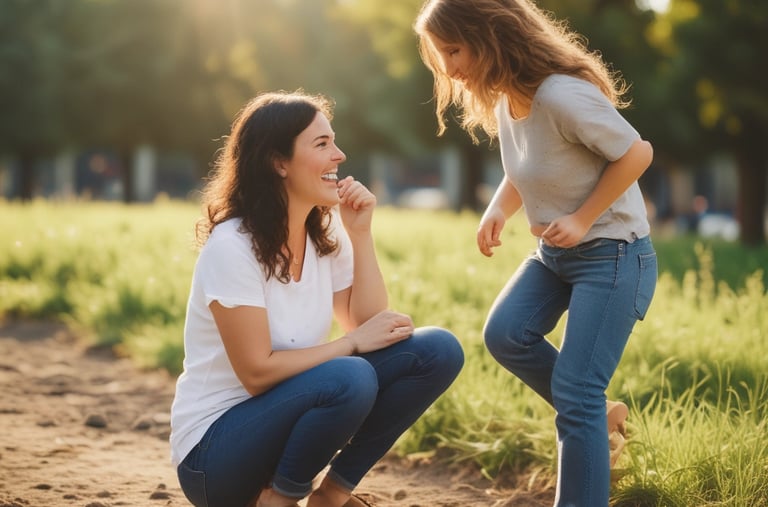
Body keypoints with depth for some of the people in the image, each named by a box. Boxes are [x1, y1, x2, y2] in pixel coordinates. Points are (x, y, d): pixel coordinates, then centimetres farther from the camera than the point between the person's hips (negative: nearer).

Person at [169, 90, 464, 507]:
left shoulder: (326, 235, 3)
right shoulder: (232, 246, -20)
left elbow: (371, 327, -3)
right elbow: (257, 372, -21)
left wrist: (360, 234, -8)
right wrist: (352, 343, -17)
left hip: (287, 419, 7)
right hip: (214, 449, -7)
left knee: (436, 351, -8)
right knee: (349, 378, -34)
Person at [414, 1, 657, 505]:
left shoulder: (562, 94, -26)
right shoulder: (503, 101, 0)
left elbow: (636, 153, -19)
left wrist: (582, 219, -19)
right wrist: (497, 211, -4)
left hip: (613, 254, -8)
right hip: (556, 253, 8)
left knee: (575, 393, -11)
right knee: (505, 334, -10)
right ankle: (597, 414, 10)